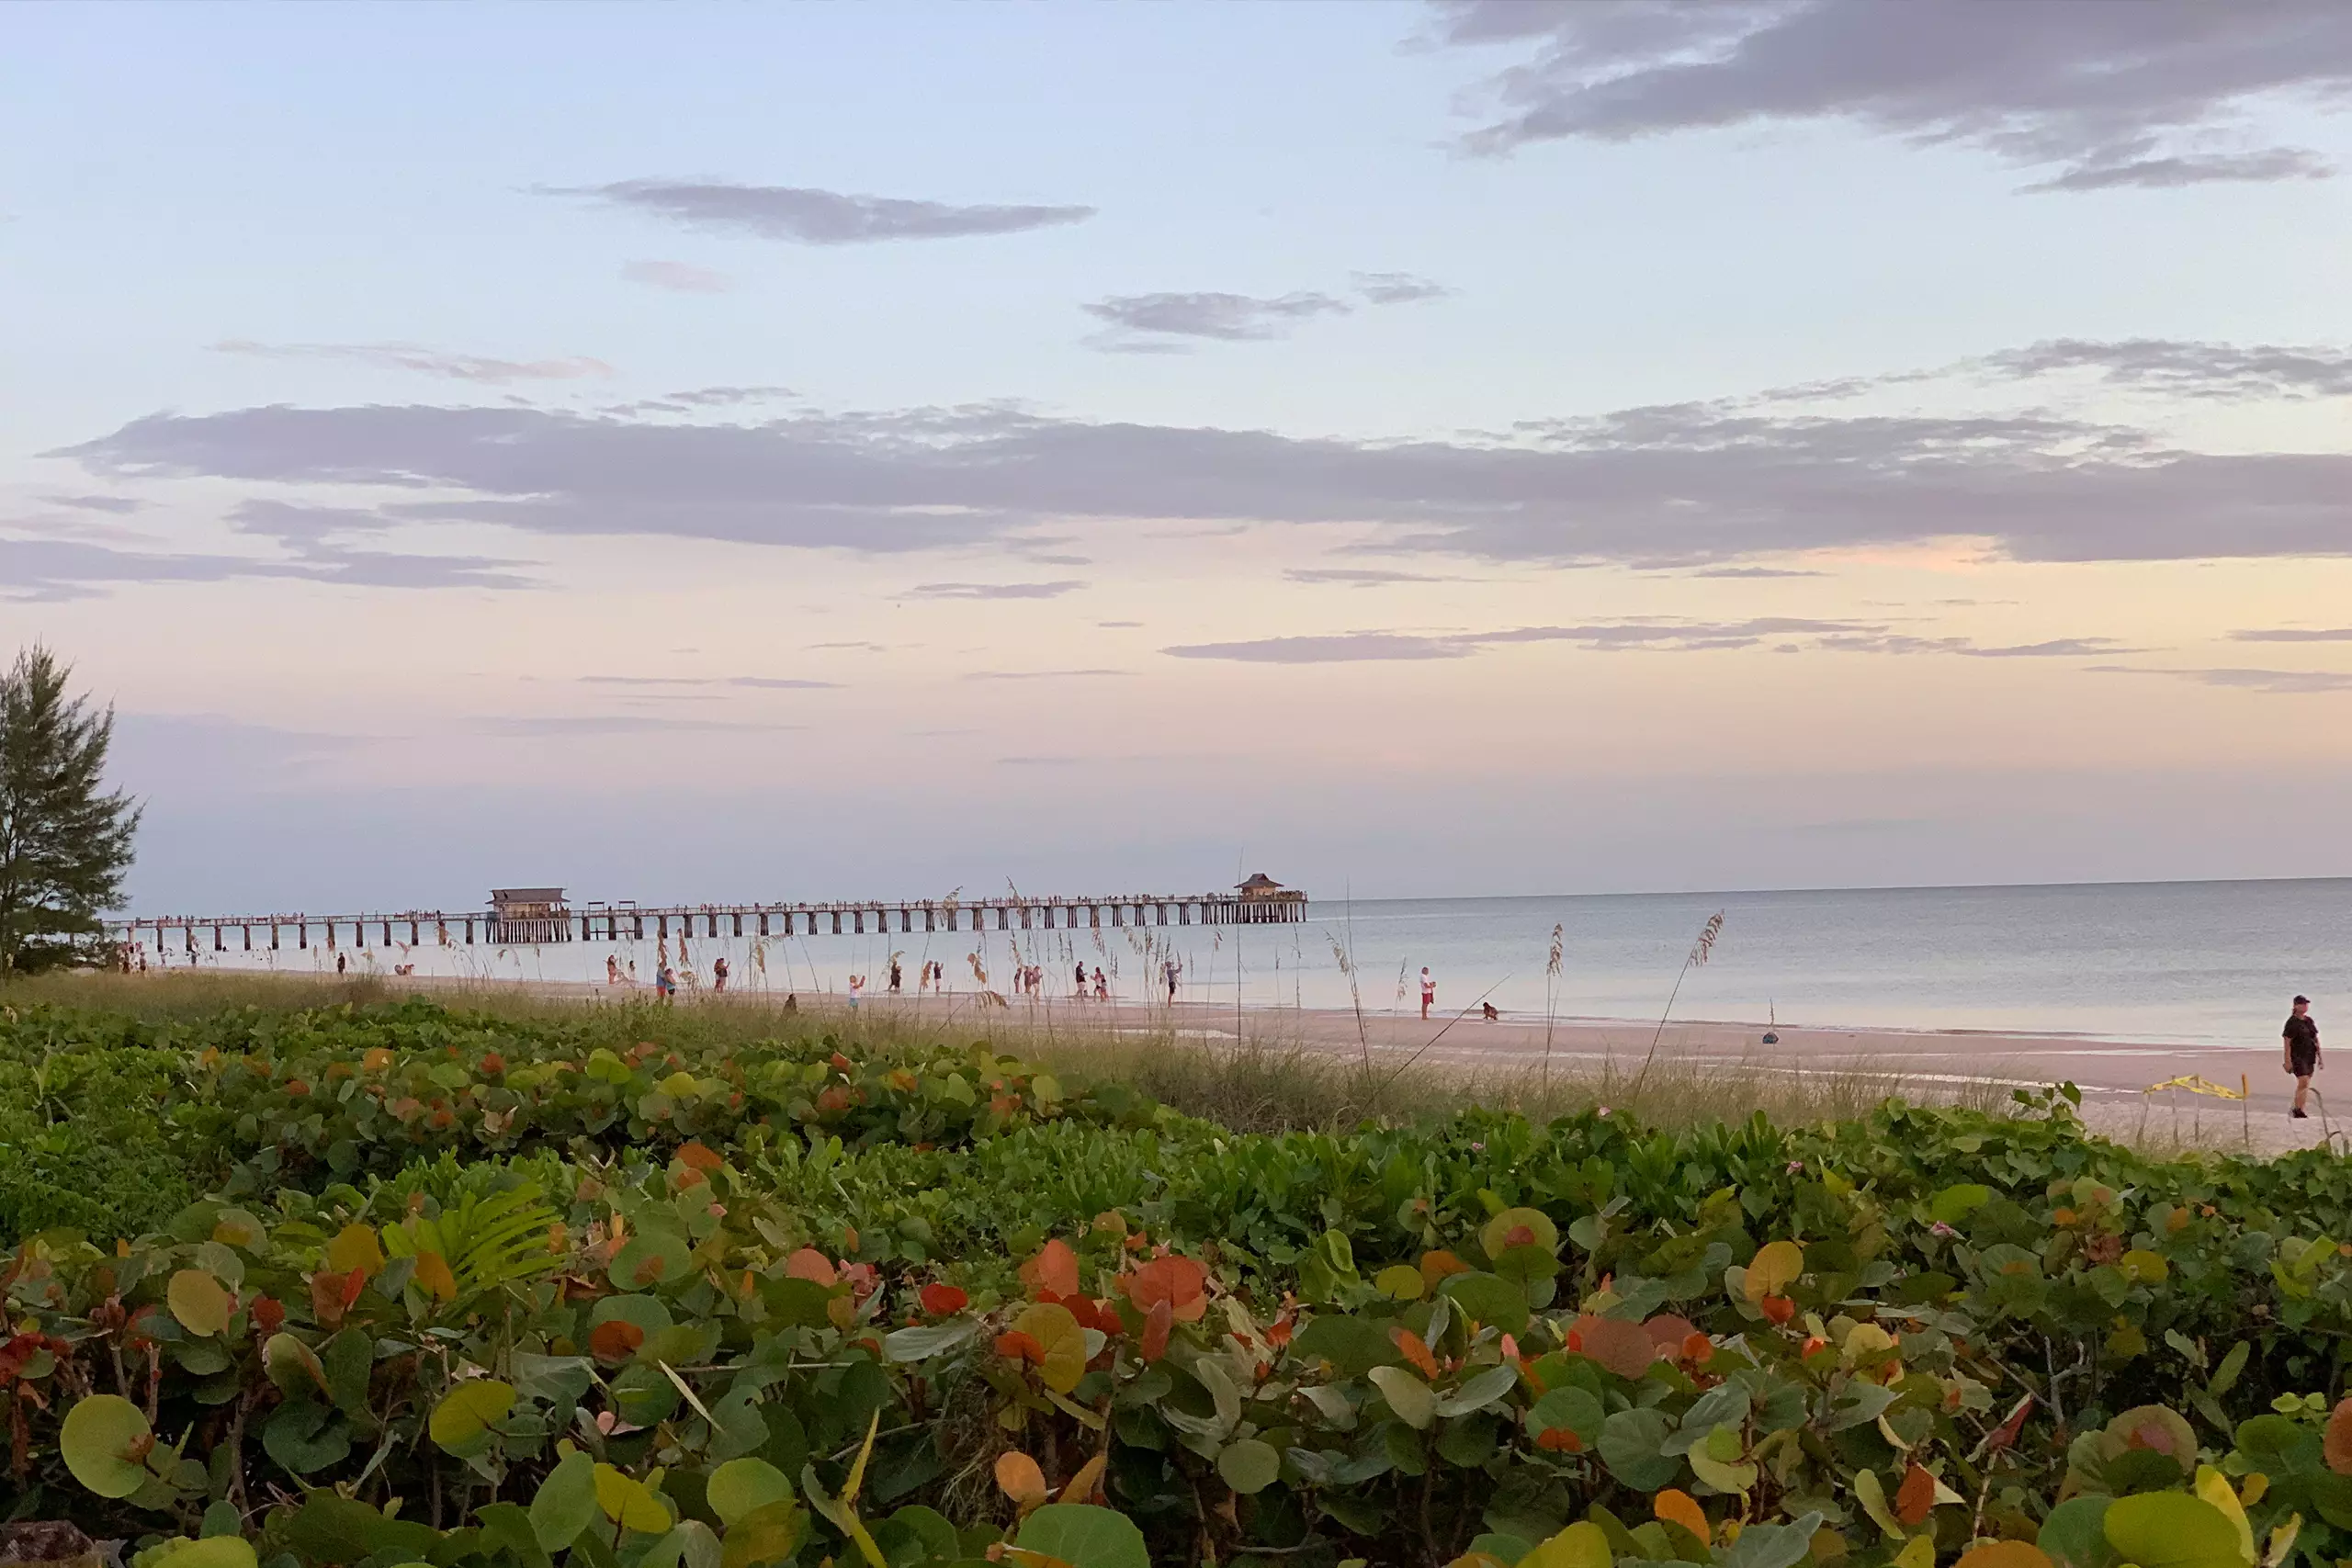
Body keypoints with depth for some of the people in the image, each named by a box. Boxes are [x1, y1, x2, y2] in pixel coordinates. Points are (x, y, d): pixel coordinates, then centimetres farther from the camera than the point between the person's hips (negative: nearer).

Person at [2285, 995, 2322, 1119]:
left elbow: (2316, 1039, 18)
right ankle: (2297, 1109, -10)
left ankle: (2300, 1109, 16)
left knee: (2305, 1085, 9)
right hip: (2297, 1056, -7)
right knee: (2303, 1082, -16)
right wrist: (2288, 1061, -16)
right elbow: (2287, 1042, -12)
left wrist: (2319, 1056, 16)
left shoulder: (2310, 1021, 12)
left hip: (2310, 1057, 7)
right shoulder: (2292, 1022, -9)